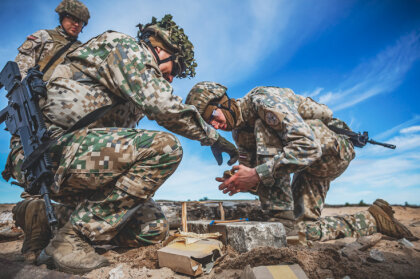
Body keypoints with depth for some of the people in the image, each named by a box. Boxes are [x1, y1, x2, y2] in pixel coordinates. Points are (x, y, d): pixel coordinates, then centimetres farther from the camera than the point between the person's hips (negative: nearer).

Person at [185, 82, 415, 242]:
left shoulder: (263, 99, -26)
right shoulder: (239, 133, 3)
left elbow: (308, 146, -36)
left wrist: (258, 174, -39)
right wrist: (239, 182, -21)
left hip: (332, 148, -9)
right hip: (312, 163, 9)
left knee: (263, 128, -28)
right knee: (301, 228, 3)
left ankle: (281, 219, -20)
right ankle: (371, 219, 19)